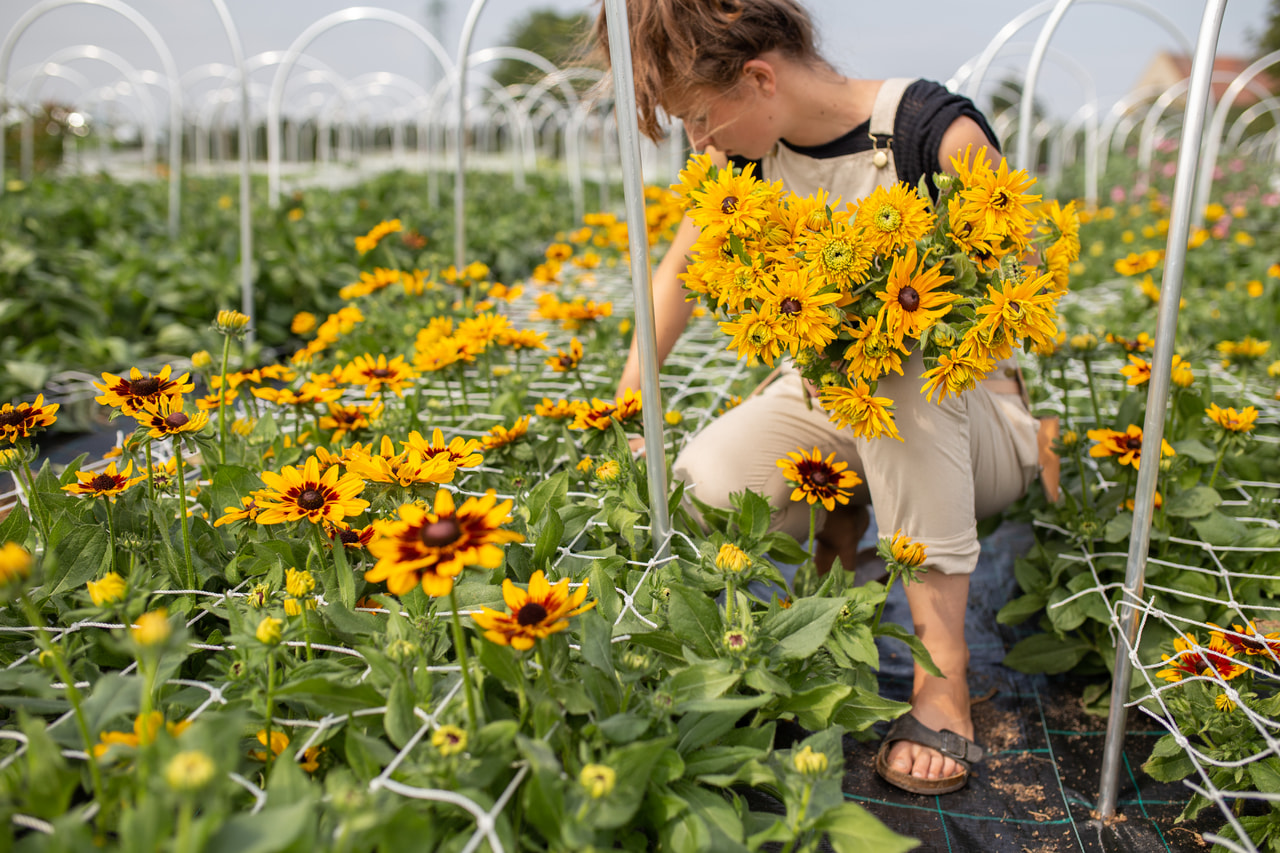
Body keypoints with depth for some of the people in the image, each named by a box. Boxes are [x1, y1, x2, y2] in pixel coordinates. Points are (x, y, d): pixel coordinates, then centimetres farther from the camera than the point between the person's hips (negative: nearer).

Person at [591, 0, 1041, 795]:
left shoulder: (940, 134, -21)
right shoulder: (744, 150, -4)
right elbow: (681, 271, 8)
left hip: (968, 411, -4)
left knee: (897, 363, -39)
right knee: (701, 487, -24)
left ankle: (942, 672, -30)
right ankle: (836, 528, 10)